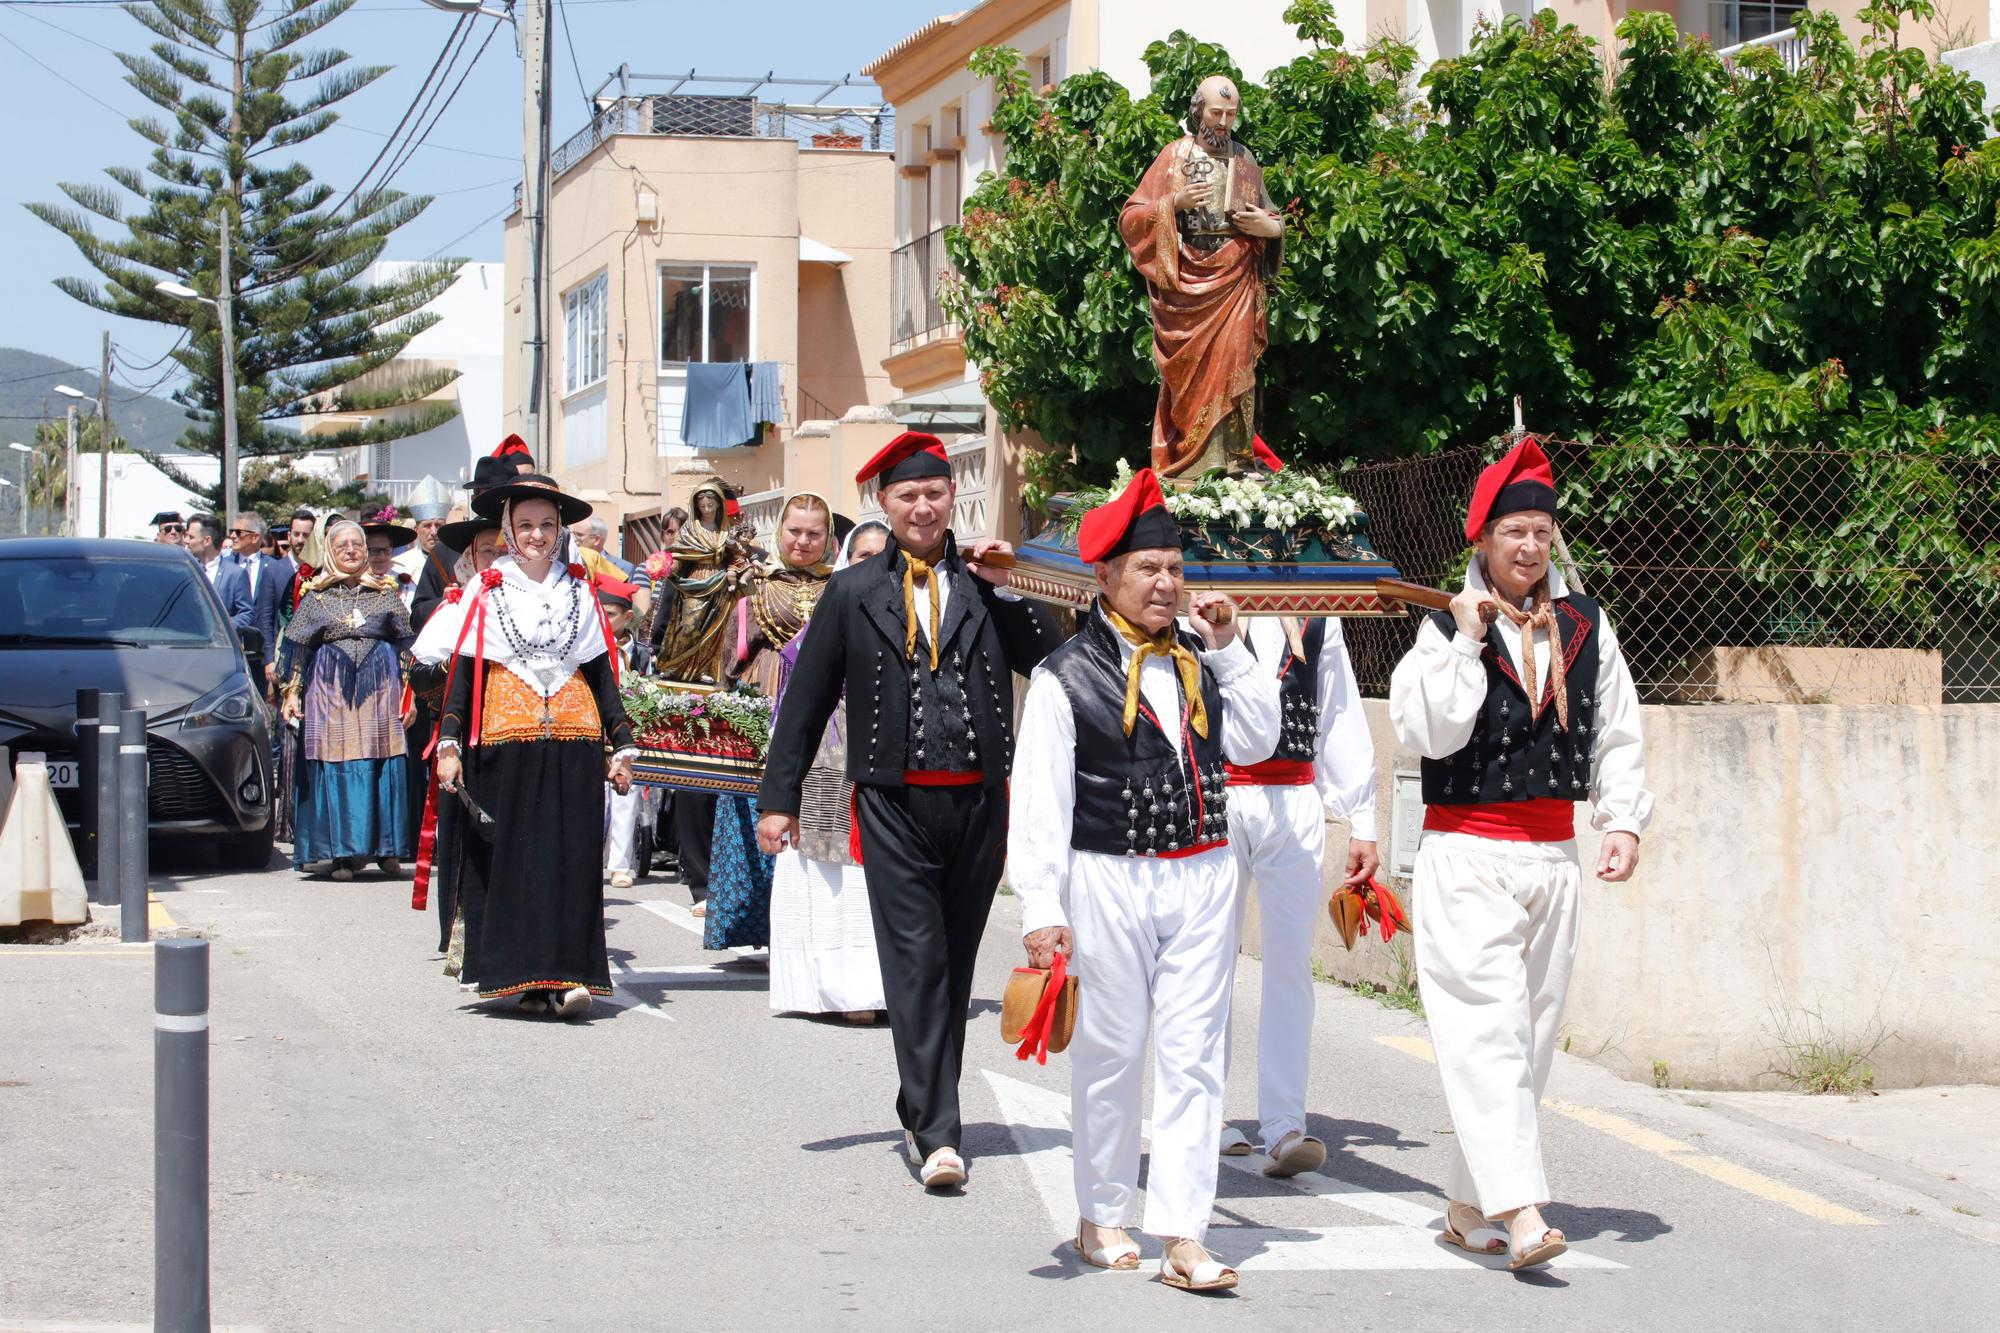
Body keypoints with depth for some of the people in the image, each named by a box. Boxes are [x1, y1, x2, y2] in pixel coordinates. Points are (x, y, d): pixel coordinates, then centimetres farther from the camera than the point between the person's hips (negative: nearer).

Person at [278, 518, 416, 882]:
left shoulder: (386, 593, 11)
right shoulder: (316, 595, 9)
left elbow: (406, 645, 10)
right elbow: (297, 646, 9)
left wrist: (408, 691, 3)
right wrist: (292, 692, 1)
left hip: (380, 688, 0)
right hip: (331, 689, 0)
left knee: (384, 765, -4)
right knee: (336, 767, -5)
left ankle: (387, 849, 2)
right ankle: (342, 853, -2)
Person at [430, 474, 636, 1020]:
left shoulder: (580, 592, 13)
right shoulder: (486, 592, 6)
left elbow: (602, 673, 14)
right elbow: (463, 671, 4)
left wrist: (620, 747, 9)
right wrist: (448, 744, -4)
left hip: (573, 743, 1)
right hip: (505, 744, -1)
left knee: (574, 857, -6)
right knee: (514, 857, -2)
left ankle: (570, 974, -7)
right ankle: (528, 978, 2)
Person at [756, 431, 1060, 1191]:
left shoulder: (987, 584, 9)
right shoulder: (854, 593, 7)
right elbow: (805, 702, 9)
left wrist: (1010, 588, -7)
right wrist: (778, 798, 5)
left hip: (978, 802, 2)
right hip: (895, 804, -2)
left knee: (956, 963, 10)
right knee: (916, 964, -9)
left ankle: (924, 1111, 25)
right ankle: (937, 1134, -12)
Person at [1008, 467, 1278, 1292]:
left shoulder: (1199, 664, 11)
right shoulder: (1067, 675, -5)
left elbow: (1255, 742, 9)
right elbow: (1040, 800, -8)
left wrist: (1227, 649, 3)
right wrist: (1041, 908, -15)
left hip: (1202, 877, 4)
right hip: (1110, 882, -4)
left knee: (1193, 1053, 0)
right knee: (1111, 1053, 6)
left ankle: (1181, 1233, 0)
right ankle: (1103, 1216, 22)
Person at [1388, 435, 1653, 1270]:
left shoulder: (1585, 627, 8)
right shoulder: (1446, 629, -4)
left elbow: (1617, 734, 14)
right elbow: (1426, 732, -16)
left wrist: (1624, 820, 3)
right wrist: (1468, 640, -18)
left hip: (1552, 857, 5)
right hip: (1466, 857, -5)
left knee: (1530, 1037, 8)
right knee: (1488, 1030, -15)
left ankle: (1467, 1208, 18)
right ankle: (1520, 1210, -22)